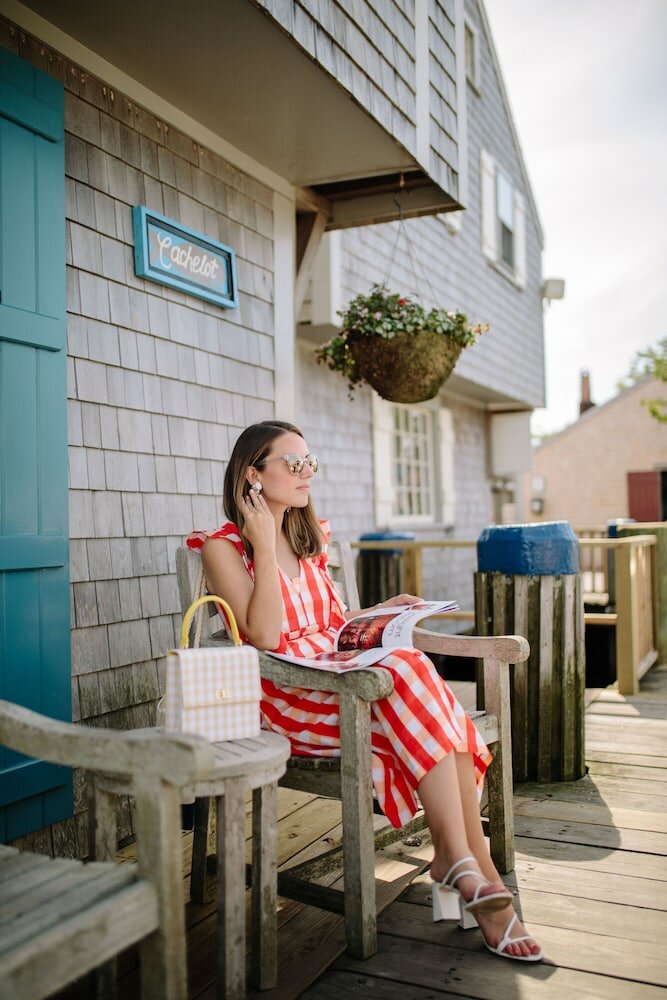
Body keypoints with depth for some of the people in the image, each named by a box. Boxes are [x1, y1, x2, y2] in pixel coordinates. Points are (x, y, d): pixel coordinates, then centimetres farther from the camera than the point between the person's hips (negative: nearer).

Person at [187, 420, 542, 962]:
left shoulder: (307, 538, 20)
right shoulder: (224, 547, -3)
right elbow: (265, 637, -15)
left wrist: (381, 611, 8)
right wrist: (265, 547, -16)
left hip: (336, 680, 7)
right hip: (286, 700, -6)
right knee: (407, 672, -31)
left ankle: (456, 861, -24)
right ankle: (470, 864, -27)